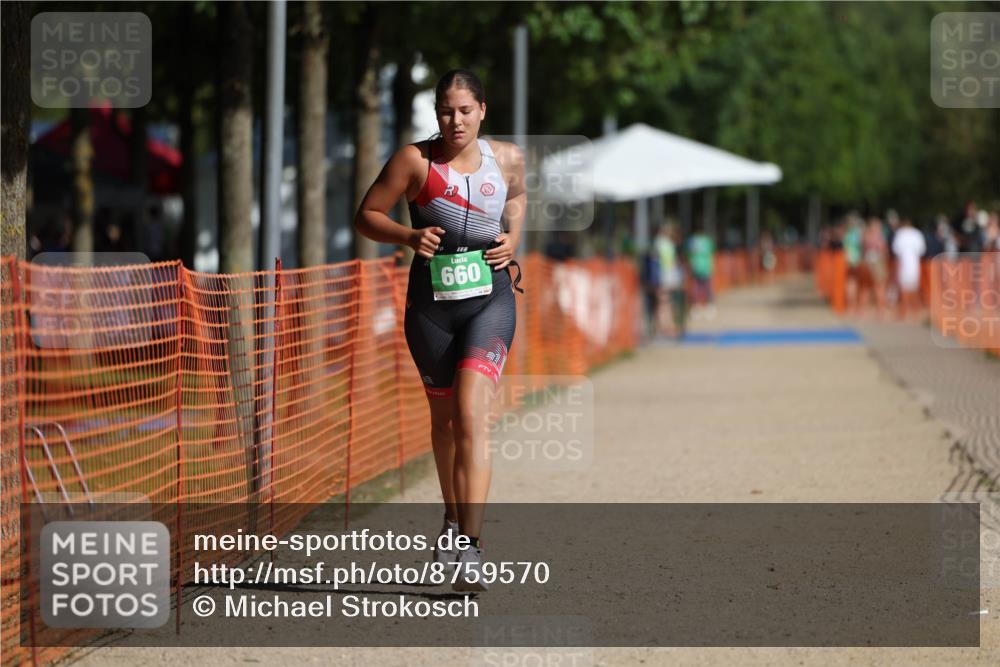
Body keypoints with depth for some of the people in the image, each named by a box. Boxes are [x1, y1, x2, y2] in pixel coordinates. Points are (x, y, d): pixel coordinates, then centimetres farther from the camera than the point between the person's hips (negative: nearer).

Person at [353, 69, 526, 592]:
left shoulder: (507, 158, 2)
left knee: (471, 416, -17)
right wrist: (409, 236, -17)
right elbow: (366, 216, 0)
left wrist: (513, 237, 7)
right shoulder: (416, 160, -6)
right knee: (443, 416, 15)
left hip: (490, 299, -1)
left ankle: (472, 549, -21)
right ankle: (453, 518, 41)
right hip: (431, 303, 1)